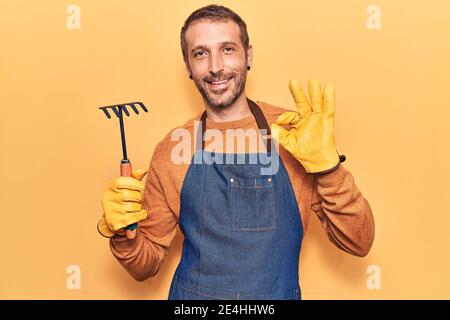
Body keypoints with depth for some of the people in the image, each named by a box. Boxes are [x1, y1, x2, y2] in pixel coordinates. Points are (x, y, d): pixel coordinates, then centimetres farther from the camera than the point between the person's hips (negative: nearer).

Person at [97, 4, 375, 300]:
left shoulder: (294, 133, -11)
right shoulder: (171, 149, -8)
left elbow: (359, 243, -12)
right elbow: (146, 265, -1)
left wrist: (326, 165, -25)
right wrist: (122, 233, -21)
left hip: (280, 294, 0)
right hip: (192, 299, 1)